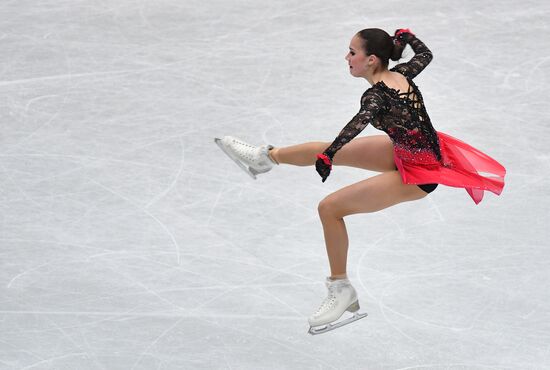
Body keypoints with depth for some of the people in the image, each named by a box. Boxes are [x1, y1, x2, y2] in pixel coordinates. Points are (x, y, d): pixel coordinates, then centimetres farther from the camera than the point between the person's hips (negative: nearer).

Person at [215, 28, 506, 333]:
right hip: (406, 150, 9)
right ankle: (266, 156, 41)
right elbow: (425, 54, 19)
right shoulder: (402, 74, -2)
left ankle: (340, 289, 4)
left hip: (416, 174, -9)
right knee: (327, 150, 15)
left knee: (330, 207, -10)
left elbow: (361, 121, -48)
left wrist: (328, 156, -57)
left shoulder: (376, 95, -26)